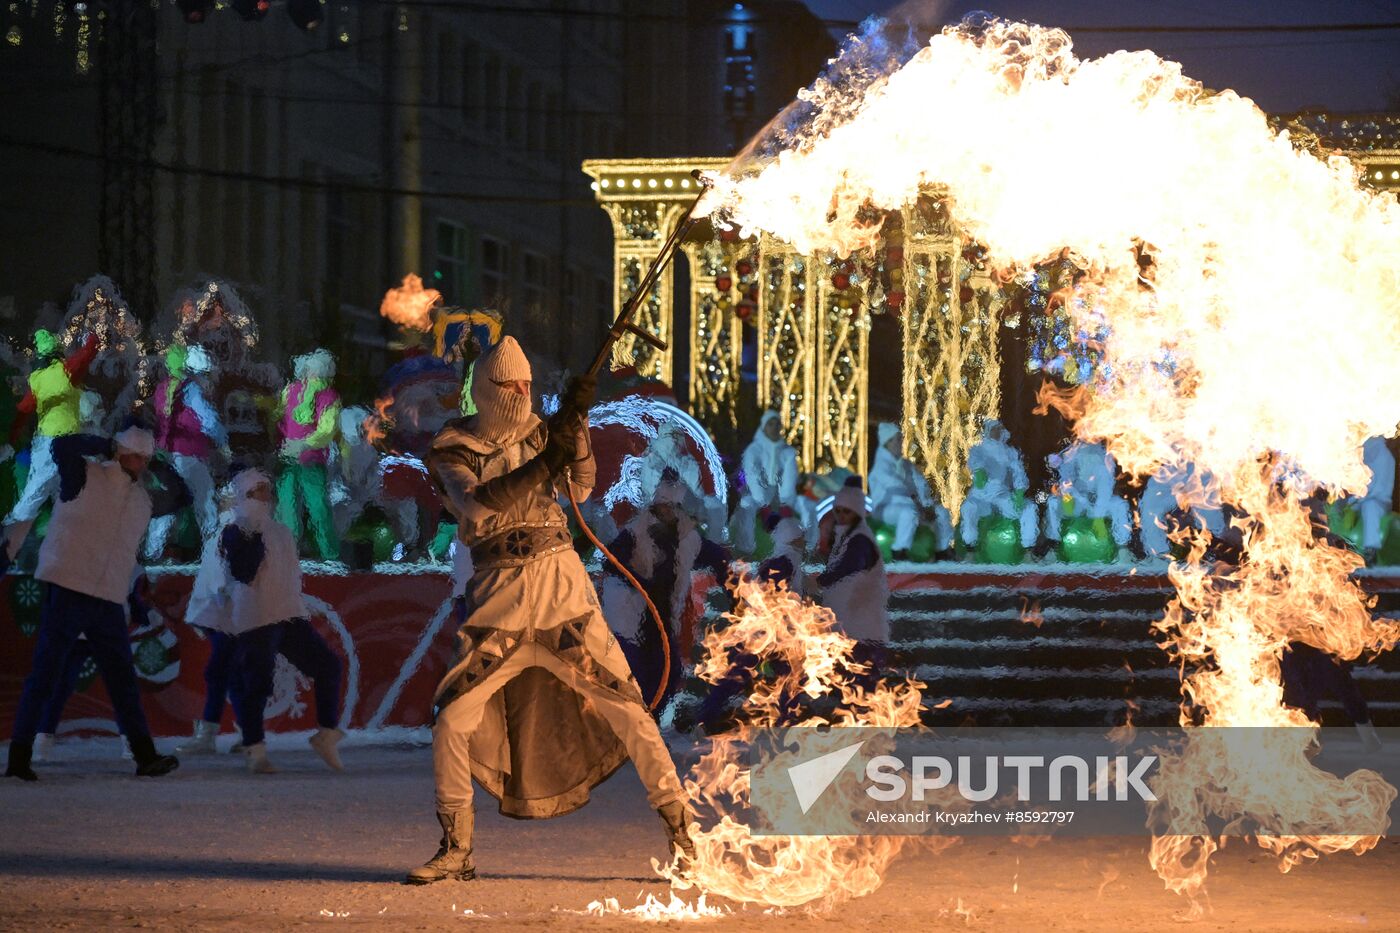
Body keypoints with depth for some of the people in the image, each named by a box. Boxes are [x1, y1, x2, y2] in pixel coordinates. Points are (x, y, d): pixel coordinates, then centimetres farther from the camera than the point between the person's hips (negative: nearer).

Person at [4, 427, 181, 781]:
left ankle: (145, 756, 11)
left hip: (109, 601, 6)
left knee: (122, 678, 8)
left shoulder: (143, 496, 15)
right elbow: (62, 447, -21)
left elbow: (180, 499, 29)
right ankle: (19, 758, 0)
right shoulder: (85, 477, -3)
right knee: (45, 675, -3)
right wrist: (106, 447, -9)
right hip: (68, 590, -6)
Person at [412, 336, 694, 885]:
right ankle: (455, 851, 9)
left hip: (559, 580, 1)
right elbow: (475, 506, -18)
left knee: (621, 705, -5)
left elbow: (580, 488, -6)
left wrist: (576, 425, -20)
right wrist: (541, 465, -28)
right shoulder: (453, 450, 1)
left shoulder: (541, 434, 8)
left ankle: (680, 832, 1)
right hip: (498, 595, 0)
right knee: (453, 719, -5)